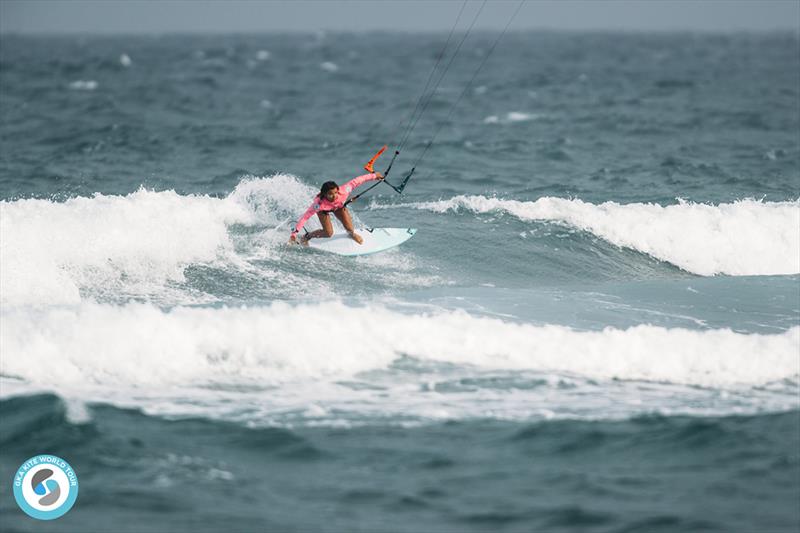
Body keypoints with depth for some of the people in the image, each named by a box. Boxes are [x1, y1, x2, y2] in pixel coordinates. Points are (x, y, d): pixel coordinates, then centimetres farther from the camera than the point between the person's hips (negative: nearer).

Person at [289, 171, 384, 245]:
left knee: (350, 229, -4)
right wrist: (294, 234, -47)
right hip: (323, 209, -2)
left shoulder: (343, 192, -43)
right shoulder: (319, 203, -47)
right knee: (328, 233, -14)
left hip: (339, 206, 2)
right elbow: (305, 217, -43)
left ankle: (351, 233, 36)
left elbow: (356, 181, -30)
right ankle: (307, 237, 14)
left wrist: (373, 175, -18)